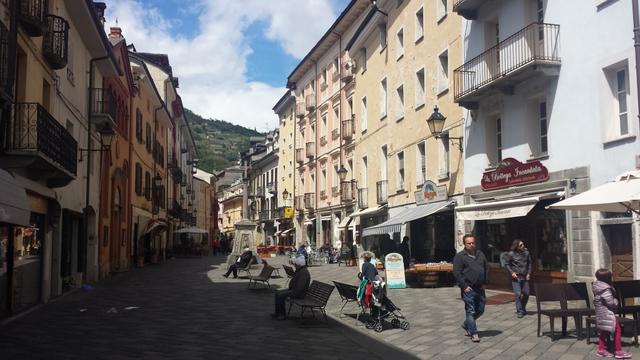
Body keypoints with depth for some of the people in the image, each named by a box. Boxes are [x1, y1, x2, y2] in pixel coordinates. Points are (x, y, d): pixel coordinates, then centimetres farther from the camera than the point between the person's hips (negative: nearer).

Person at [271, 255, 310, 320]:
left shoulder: (304, 272, -23)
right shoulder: (299, 270, 12)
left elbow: (300, 286, -29)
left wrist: (293, 294, -23)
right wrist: (289, 289, 14)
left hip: (298, 293, -11)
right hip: (292, 289, 11)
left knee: (280, 296, -21)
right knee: (277, 293, 7)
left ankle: (283, 315, -10)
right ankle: (277, 313, 10)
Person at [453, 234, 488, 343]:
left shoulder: (480, 254, 13)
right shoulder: (460, 256, -5)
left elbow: (486, 269, 19)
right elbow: (457, 273, -10)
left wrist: (484, 282, 9)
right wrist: (464, 286, -14)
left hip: (480, 288, 6)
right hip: (468, 289, -6)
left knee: (480, 310, 12)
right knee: (471, 311, -4)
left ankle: (466, 324, 32)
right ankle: (474, 334, 2)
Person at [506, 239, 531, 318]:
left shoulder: (526, 252, 1)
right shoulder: (511, 254, -8)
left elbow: (529, 263, 12)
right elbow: (507, 264, 3)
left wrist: (529, 273, 4)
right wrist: (511, 272, -10)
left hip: (525, 277, 4)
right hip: (516, 277, -3)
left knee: (526, 293, 6)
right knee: (518, 294, -8)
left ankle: (523, 308, 29)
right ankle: (520, 311, 1)